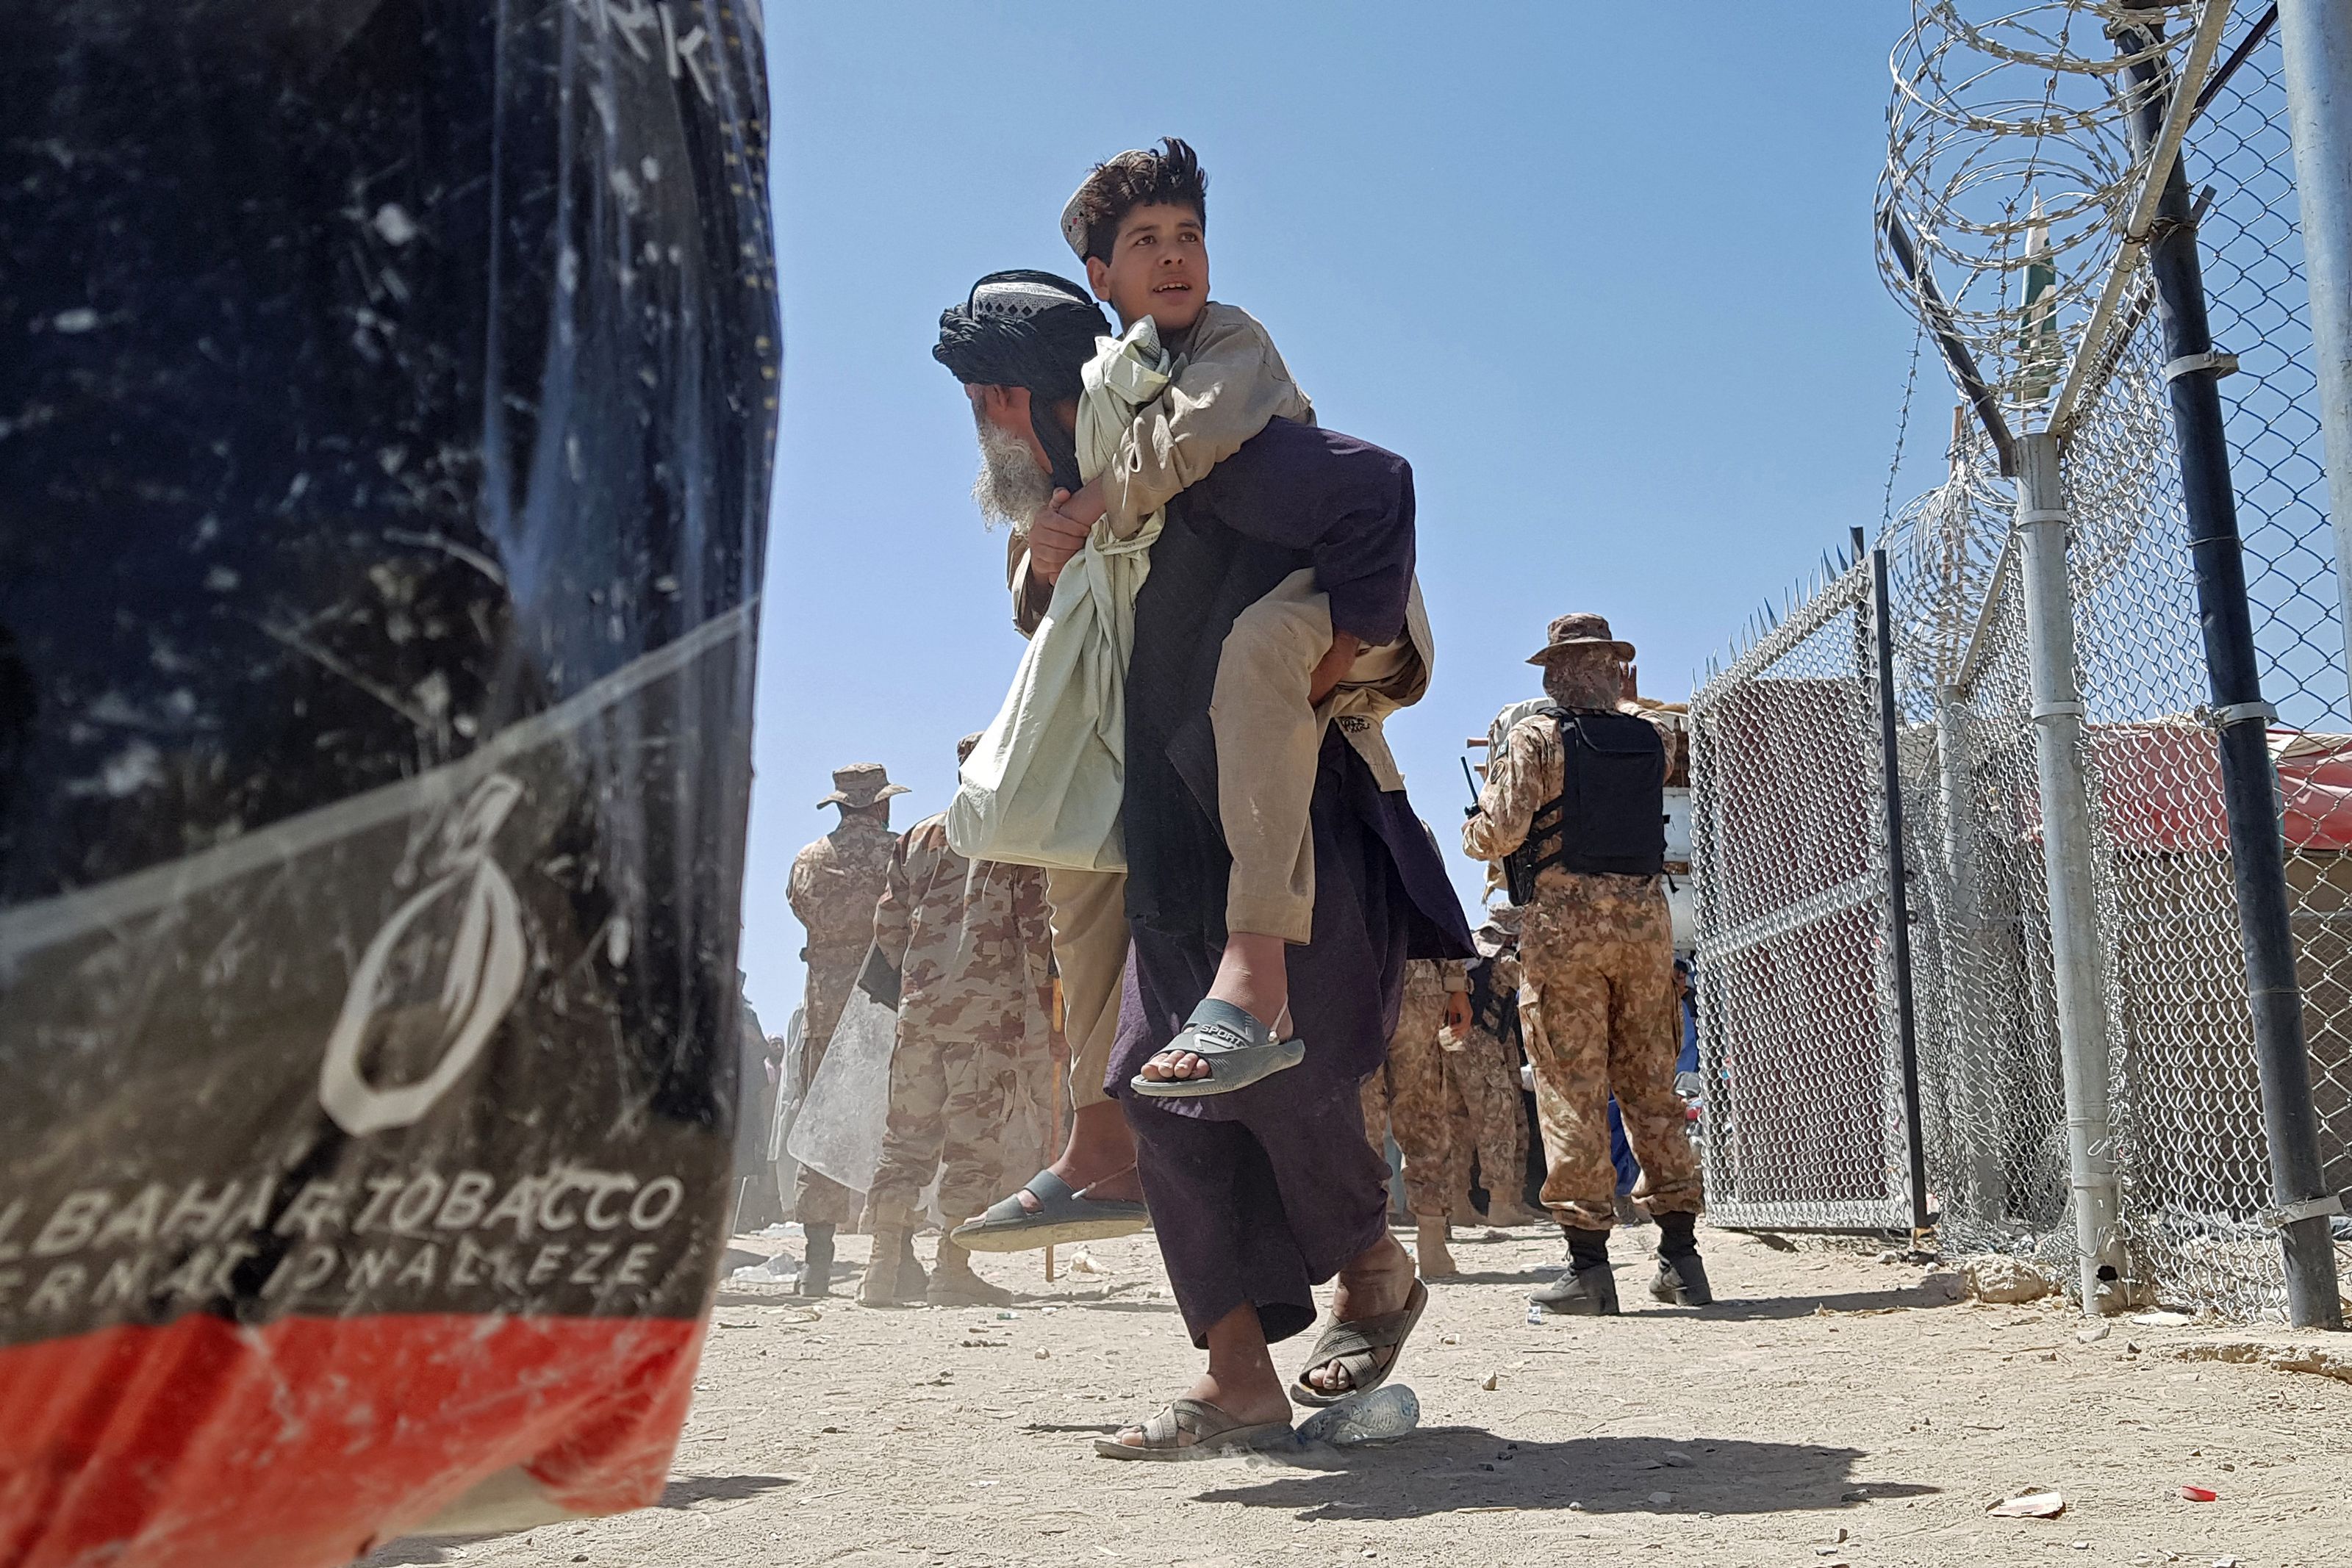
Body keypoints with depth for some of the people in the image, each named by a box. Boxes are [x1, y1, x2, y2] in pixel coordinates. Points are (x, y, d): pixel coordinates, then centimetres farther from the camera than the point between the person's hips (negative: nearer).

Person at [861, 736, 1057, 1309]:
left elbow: (887, 926, 13)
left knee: (907, 1134, 10)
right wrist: (1040, 1013, -3)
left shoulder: (917, 837, 15)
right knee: (974, 1136, -1)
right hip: (988, 1007, -5)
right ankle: (953, 1271, -1)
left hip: (918, 1004, 5)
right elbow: (1036, 930, -7)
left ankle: (886, 1263, 11)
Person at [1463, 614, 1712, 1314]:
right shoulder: (1651, 737, 11)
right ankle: (1681, 1255, 12)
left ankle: (1588, 1262, -4)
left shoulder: (1536, 737, -3)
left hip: (1565, 918, -4)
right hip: (1645, 915, 4)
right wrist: (1617, 701, 48)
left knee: (1571, 1091, -3)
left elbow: (1499, 834, -10)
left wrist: (1472, 830, 11)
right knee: (1652, 1086, 10)